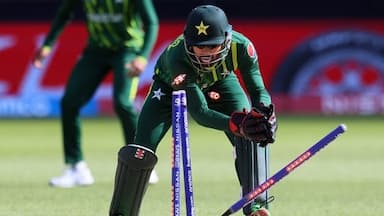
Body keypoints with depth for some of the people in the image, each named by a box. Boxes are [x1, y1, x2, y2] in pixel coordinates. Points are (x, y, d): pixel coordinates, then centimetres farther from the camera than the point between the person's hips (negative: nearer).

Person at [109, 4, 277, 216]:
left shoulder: (241, 46, -37)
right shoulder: (177, 57, -43)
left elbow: (259, 92, -30)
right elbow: (199, 113, -43)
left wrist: (263, 113, -54)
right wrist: (236, 125, -59)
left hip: (219, 82, 2)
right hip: (172, 85, -2)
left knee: (252, 136, -19)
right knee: (141, 149, -14)